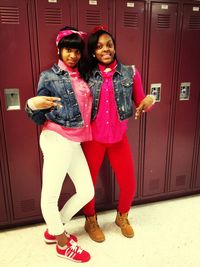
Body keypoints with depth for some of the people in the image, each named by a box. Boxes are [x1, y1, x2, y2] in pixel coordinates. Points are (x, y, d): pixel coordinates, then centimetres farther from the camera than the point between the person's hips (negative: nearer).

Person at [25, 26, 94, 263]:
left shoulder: (82, 75, 16)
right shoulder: (49, 76, -1)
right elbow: (39, 118, -5)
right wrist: (32, 105, -26)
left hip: (74, 142, 7)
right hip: (57, 139, -7)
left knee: (87, 192, 11)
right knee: (50, 196, 0)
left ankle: (53, 230, 32)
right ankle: (63, 243, 26)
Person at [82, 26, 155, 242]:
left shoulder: (130, 73, -3)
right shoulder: (86, 75, -5)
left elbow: (139, 104, 2)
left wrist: (149, 101, -19)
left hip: (119, 139, 1)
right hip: (92, 139, -1)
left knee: (129, 184, 9)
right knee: (88, 183, 11)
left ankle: (122, 217, 42)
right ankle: (91, 221, 41)